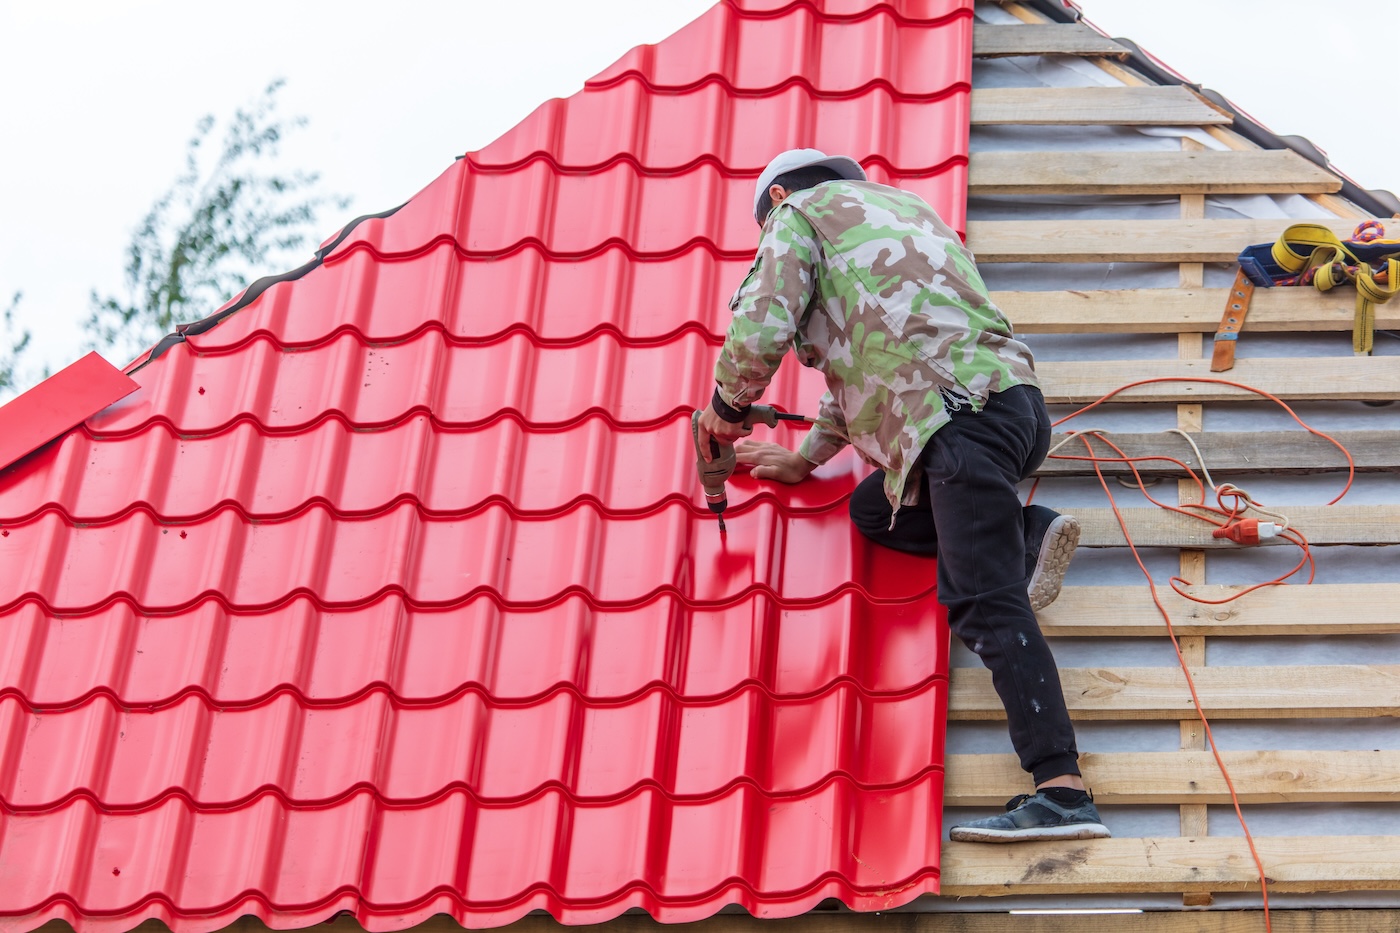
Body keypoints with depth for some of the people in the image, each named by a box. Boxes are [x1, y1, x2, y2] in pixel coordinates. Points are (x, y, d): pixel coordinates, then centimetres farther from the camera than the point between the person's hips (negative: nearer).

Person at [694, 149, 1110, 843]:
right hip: (1015, 398, 9)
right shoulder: (899, 208, 36)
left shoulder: (799, 212, 12)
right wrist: (807, 456, 45)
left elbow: (760, 332, -3)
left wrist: (726, 408, 16)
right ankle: (1027, 532, 4)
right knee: (873, 509, 24)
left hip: (963, 414, -9)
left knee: (986, 605, -16)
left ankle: (1061, 790, -27)